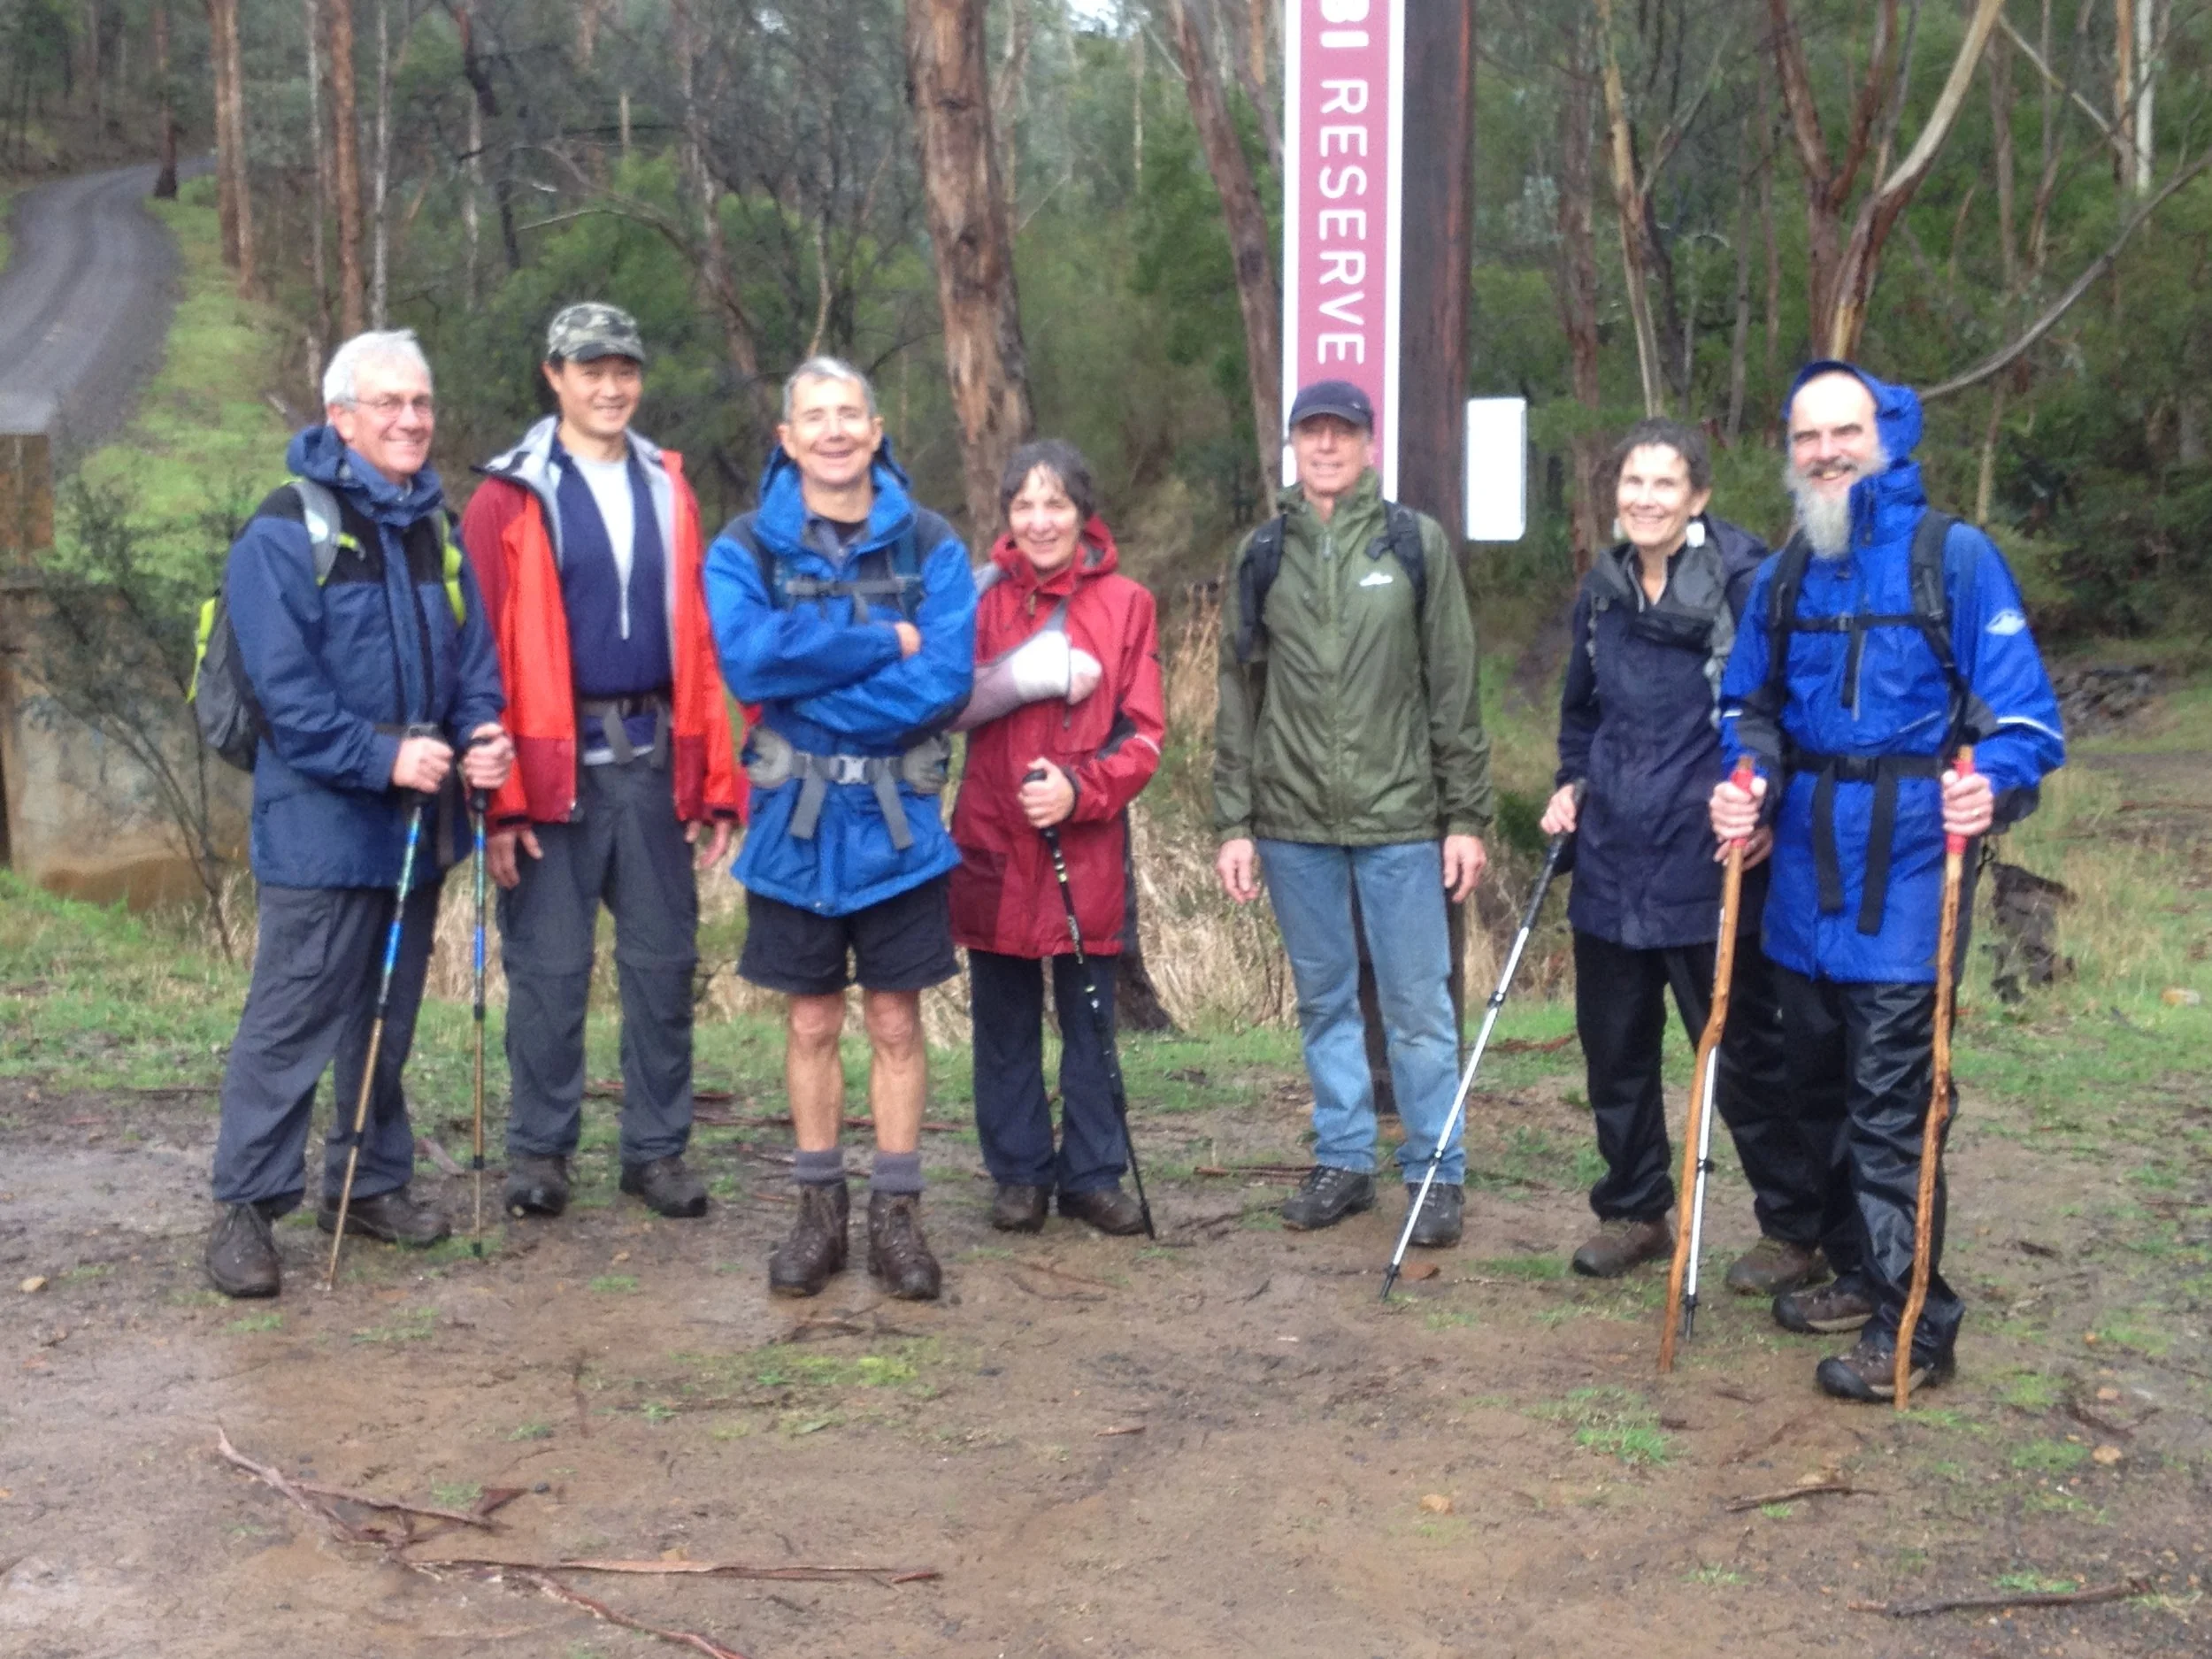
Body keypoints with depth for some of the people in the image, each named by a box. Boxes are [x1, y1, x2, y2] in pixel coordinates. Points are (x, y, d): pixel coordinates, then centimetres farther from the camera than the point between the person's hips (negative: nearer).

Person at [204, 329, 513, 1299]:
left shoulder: (434, 526, 11)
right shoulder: (284, 530, -11)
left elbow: (472, 654, 12)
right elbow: (283, 683, -18)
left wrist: (482, 735, -7)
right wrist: (380, 756, -25)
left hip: (418, 819, 7)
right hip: (322, 823, -7)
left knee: (389, 1017, 15)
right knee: (292, 1021, -4)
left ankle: (372, 1181, 28)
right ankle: (246, 1207, 6)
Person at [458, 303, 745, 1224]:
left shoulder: (667, 488, 11)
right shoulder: (509, 498, -1)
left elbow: (699, 643, 8)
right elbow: (485, 656, -6)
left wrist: (717, 781, 3)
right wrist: (499, 798, -12)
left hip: (653, 759, 4)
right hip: (554, 764, -4)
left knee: (664, 961, 8)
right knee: (548, 967, 4)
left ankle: (657, 1149, 20)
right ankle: (539, 1150, 18)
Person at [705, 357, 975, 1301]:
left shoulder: (930, 546, 0)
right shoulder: (745, 551, 0)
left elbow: (947, 679, -14)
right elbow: (747, 660, -19)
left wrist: (813, 691, -16)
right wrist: (882, 640, -17)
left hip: (899, 825, 0)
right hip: (794, 825, 0)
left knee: (895, 1022, 7)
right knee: (811, 1023, 10)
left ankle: (896, 1216, 18)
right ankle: (819, 1213, 23)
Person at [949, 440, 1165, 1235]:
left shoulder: (1125, 604, 1)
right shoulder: (984, 596, 3)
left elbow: (1144, 735, -2)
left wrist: (1080, 789, -17)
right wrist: (1031, 674, -19)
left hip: (1089, 848, -1)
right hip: (994, 843, 1)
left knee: (1091, 1019, 7)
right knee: (1005, 1021, 9)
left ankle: (1092, 1174, 20)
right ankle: (1019, 1174, 22)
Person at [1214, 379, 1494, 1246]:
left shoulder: (1417, 543, 1)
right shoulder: (1261, 555, 7)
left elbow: (1454, 688, 1)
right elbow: (1238, 699, 8)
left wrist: (1466, 816, -3)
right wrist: (1234, 824, 3)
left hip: (1399, 818, -2)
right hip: (1293, 823, 2)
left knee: (1417, 1005, 1)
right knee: (1324, 1002, 11)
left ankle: (1436, 1171, 13)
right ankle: (1342, 1160, 23)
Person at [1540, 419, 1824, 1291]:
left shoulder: (1743, 579, -11)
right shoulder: (1602, 589, 9)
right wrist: (1570, 786, 11)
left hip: (1707, 867, -6)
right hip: (1611, 863, 6)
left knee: (1743, 1052, 3)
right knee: (1613, 1046, 14)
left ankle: (1797, 1230, 18)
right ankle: (1633, 1212, 31)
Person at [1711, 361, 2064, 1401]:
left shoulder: (1953, 556, -5)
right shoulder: (1783, 576, 11)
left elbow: (2020, 710, -8)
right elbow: (1750, 709, 16)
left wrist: (1993, 785, -27)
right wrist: (1746, 784, -4)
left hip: (1905, 876, -6)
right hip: (1805, 874, 6)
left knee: (1889, 1104, -5)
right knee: (1819, 1087, 15)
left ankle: (1914, 1326, 6)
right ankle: (1858, 1274, 32)